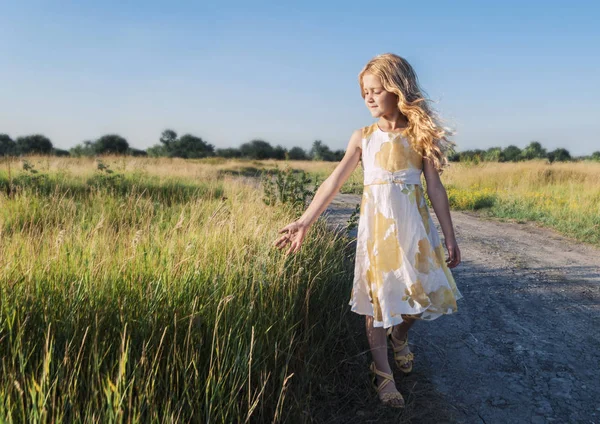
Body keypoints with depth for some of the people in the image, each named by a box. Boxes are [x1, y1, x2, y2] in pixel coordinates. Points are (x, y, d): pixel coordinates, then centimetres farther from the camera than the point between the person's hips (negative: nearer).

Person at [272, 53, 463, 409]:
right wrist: (305, 222, -8)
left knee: (423, 293, 3)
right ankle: (382, 373, 20)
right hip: (377, 224, 0)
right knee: (376, 297, 3)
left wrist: (450, 237, 4)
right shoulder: (363, 137, 2)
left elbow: (435, 187, 3)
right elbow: (334, 183, -1)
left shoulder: (420, 134, 1)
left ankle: (400, 336, 37)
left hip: (414, 224, 1)